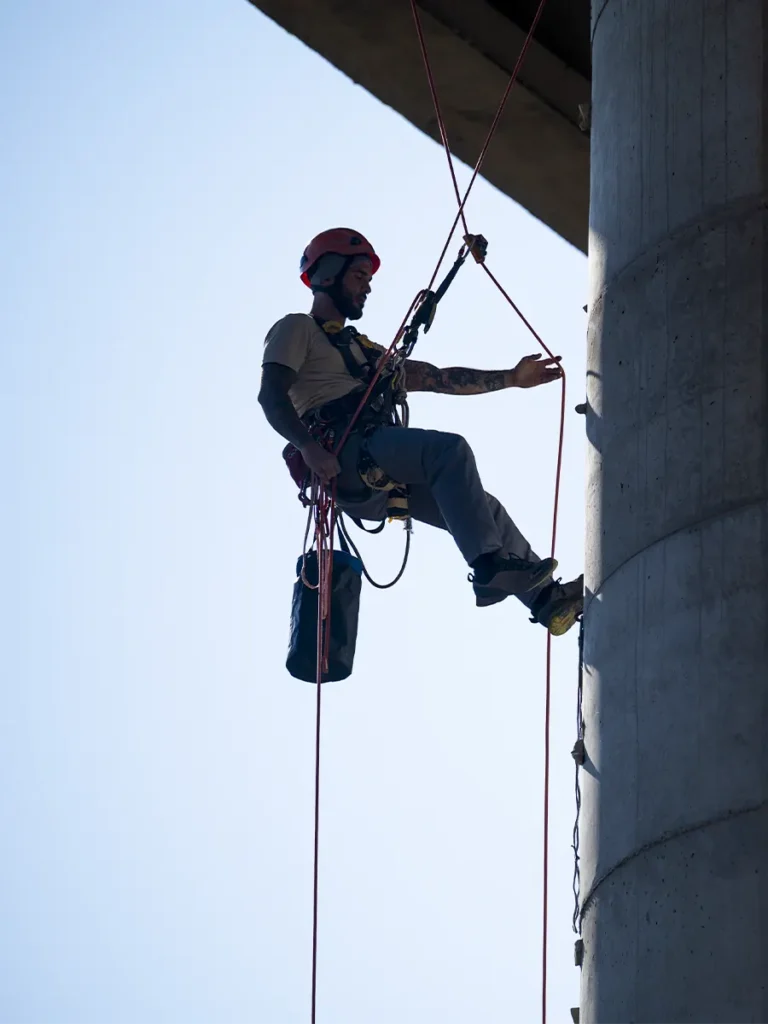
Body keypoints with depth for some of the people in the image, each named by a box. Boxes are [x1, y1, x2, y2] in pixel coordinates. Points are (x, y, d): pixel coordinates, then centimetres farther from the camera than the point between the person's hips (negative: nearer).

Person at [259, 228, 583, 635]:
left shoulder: (362, 349, 36)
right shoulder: (297, 330, 10)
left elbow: (440, 379, 31)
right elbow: (271, 396, -7)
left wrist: (512, 378, 23)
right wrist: (308, 446, -25)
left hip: (382, 481, 9)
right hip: (343, 455, -9)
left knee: (482, 509, -2)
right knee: (449, 450, -28)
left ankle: (548, 598, -6)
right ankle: (489, 567, -39)